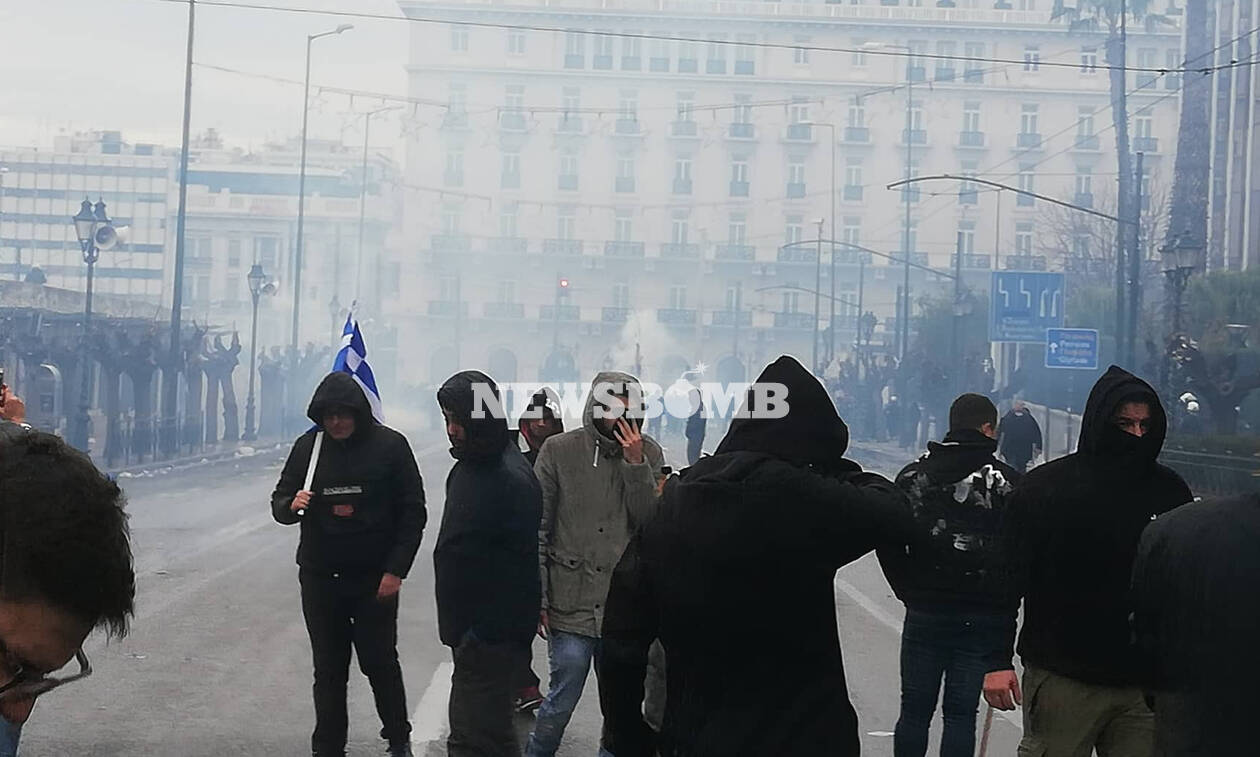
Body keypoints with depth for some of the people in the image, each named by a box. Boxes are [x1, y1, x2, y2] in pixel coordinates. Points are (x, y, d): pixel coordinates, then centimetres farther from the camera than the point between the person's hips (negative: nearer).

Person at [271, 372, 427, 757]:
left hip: (375, 579, -3)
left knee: (380, 663, 5)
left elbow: (412, 513, -3)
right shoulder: (307, 446, 3)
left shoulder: (390, 446, -5)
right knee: (328, 670, 9)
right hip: (320, 577, 3)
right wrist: (291, 505, -14)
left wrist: (396, 570, -10)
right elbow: (279, 501, 11)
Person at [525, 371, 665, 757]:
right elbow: (538, 531, -2)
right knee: (562, 699, -1)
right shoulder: (559, 450, -3)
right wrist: (538, 599, -5)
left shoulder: (649, 453, 3)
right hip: (571, 604, -2)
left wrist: (636, 464, -14)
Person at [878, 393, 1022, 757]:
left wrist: (911, 592, 7)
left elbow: (889, 544, -3)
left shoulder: (914, 475, 2)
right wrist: (1005, 603, 3)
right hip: (984, 616, -1)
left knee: (914, 710, 12)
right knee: (961, 713, 5)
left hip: (925, 614, 1)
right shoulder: (1010, 481, -5)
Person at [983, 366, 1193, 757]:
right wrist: (999, 660, -10)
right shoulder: (1044, 487, -4)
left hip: (1145, 682, 3)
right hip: (1061, 678, -3)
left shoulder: (1170, 491, 5)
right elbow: (1008, 577, -4)